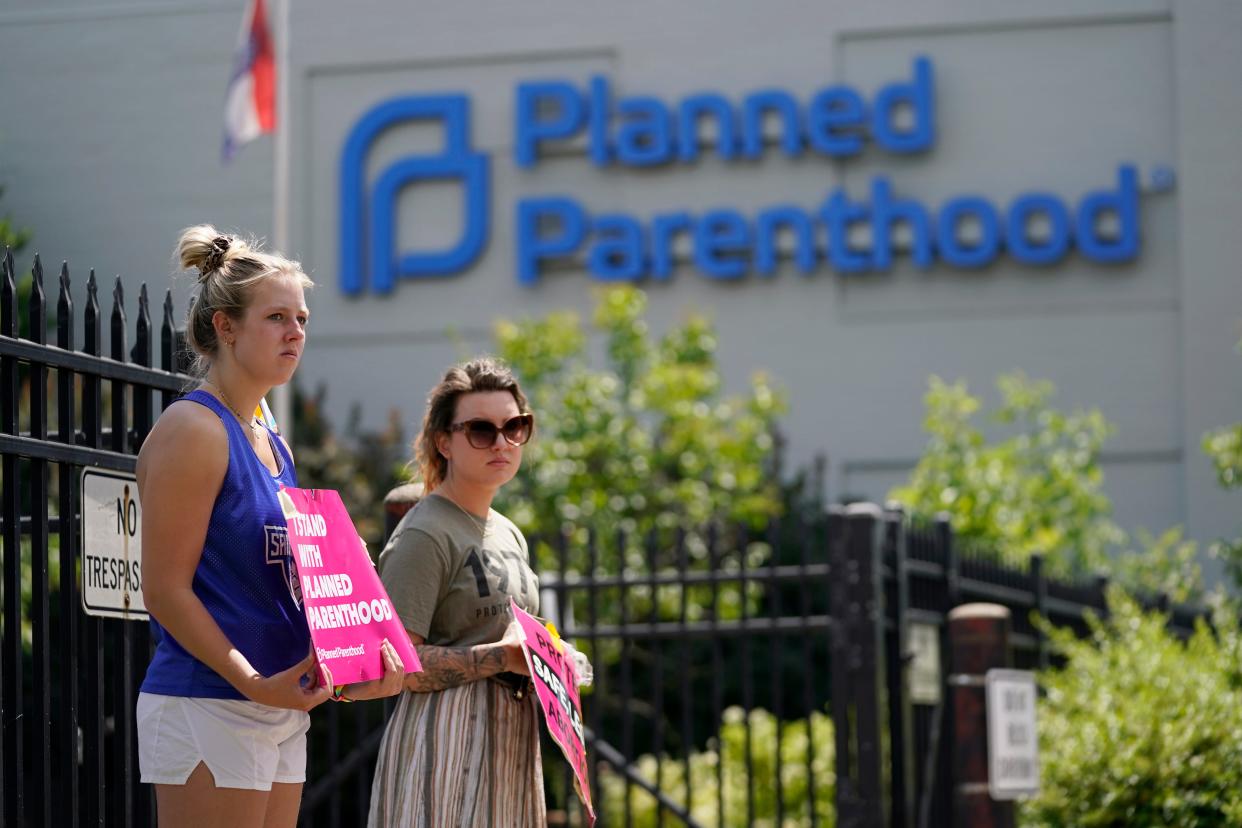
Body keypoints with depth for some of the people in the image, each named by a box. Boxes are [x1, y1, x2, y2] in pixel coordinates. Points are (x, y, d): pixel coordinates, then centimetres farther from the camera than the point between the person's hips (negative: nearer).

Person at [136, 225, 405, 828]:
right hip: (207, 705, -9)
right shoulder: (193, 430, -9)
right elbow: (165, 590, -14)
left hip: (281, 711, 9)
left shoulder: (271, 445, 18)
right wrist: (257, 684, -22)